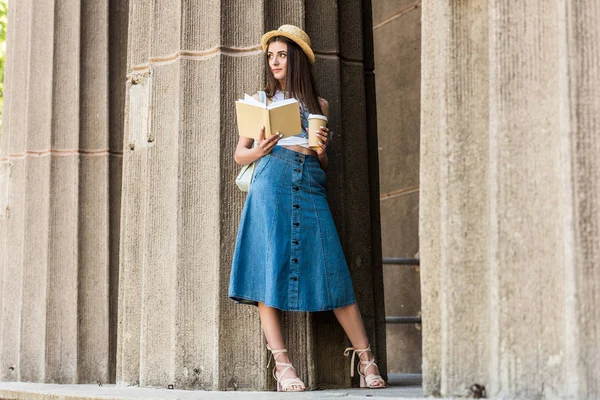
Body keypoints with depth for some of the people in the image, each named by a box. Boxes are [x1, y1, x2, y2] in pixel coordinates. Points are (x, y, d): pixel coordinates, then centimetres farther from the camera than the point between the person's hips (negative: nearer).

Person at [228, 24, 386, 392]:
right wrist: (258, 151, -7)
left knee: (332, 268, -8)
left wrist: (321, 151, -2)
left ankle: (366, 359, -5)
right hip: (272, 181, -1)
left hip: (311, 184, 1)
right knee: (270, 266, -12)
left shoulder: (319, 104, 22)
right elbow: (240, 153, 15)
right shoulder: (261, 99, 20)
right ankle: (282, 364, -12)